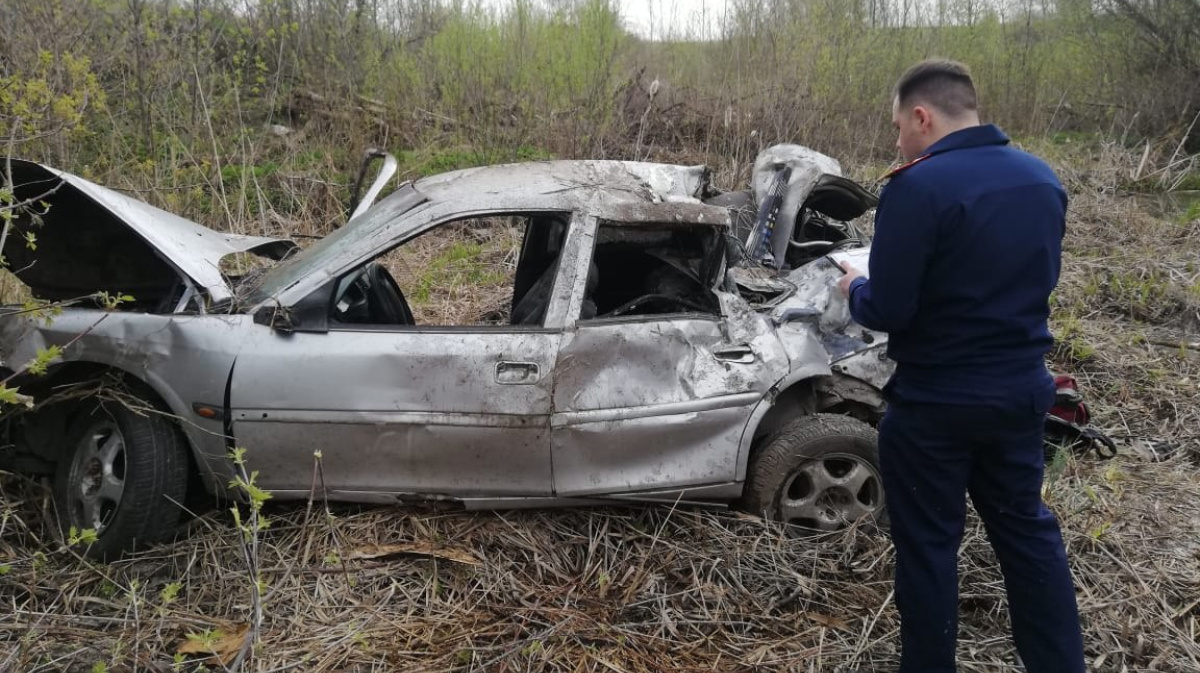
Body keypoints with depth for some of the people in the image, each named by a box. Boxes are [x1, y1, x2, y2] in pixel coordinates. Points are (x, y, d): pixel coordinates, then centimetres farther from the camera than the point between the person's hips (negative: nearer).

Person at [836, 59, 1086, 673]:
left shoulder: (918, 186, -21)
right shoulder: (1042, 179, 4)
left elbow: (887, 310, -21)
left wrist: (855, 289, 0)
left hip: (937, 402, -7)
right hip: (1021, 389, 7)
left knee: (928, 543, 9)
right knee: (1025, 527, 21)